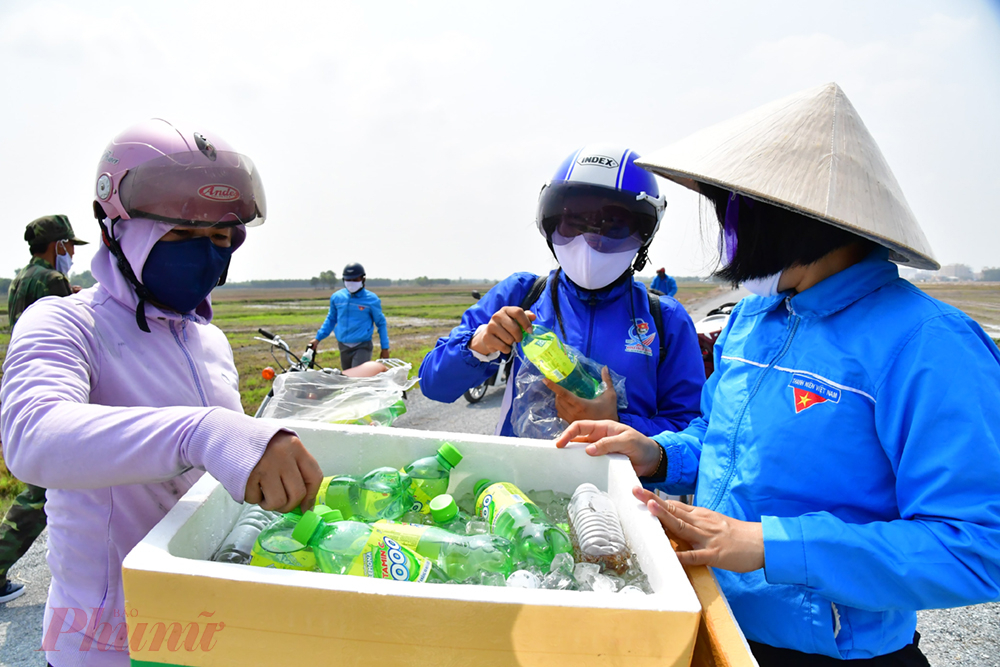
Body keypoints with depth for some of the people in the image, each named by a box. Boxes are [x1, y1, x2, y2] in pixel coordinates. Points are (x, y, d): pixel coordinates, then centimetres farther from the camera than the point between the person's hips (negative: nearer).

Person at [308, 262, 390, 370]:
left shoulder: (371, 299, -6)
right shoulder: (336, 297, 4)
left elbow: (381, 323, 3)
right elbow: (331, 319, 18)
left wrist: (385, 348, 2)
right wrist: (318, 338, 13)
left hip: (362, 347, -5)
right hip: (343, 346, 5)